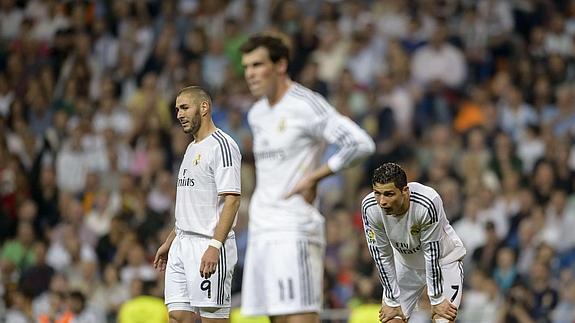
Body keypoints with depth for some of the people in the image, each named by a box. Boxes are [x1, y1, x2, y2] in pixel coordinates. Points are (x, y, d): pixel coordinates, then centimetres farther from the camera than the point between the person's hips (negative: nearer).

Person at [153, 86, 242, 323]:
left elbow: (231, 199, -19)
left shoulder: (221, 145, -11)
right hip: (182, 245, 9)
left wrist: (215, 246, -26)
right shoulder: (192, 148, 20)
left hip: (208, 245, -9)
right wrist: (169, 243, 25)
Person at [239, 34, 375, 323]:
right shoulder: (257, 114, 17)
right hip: (260, 231, 8)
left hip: (294, 231, -8)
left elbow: (361, 144, -19)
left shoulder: (306, 105, -10)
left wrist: (313, 177, -16)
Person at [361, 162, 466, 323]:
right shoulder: (369, 207, -25)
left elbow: (432, 252, -27)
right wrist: (391, 301, -11)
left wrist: (437, 300, -20)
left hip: (443, 260, -3)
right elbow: (381, 254, -15)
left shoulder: (428, 203, -37)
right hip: (405, 261, 3)